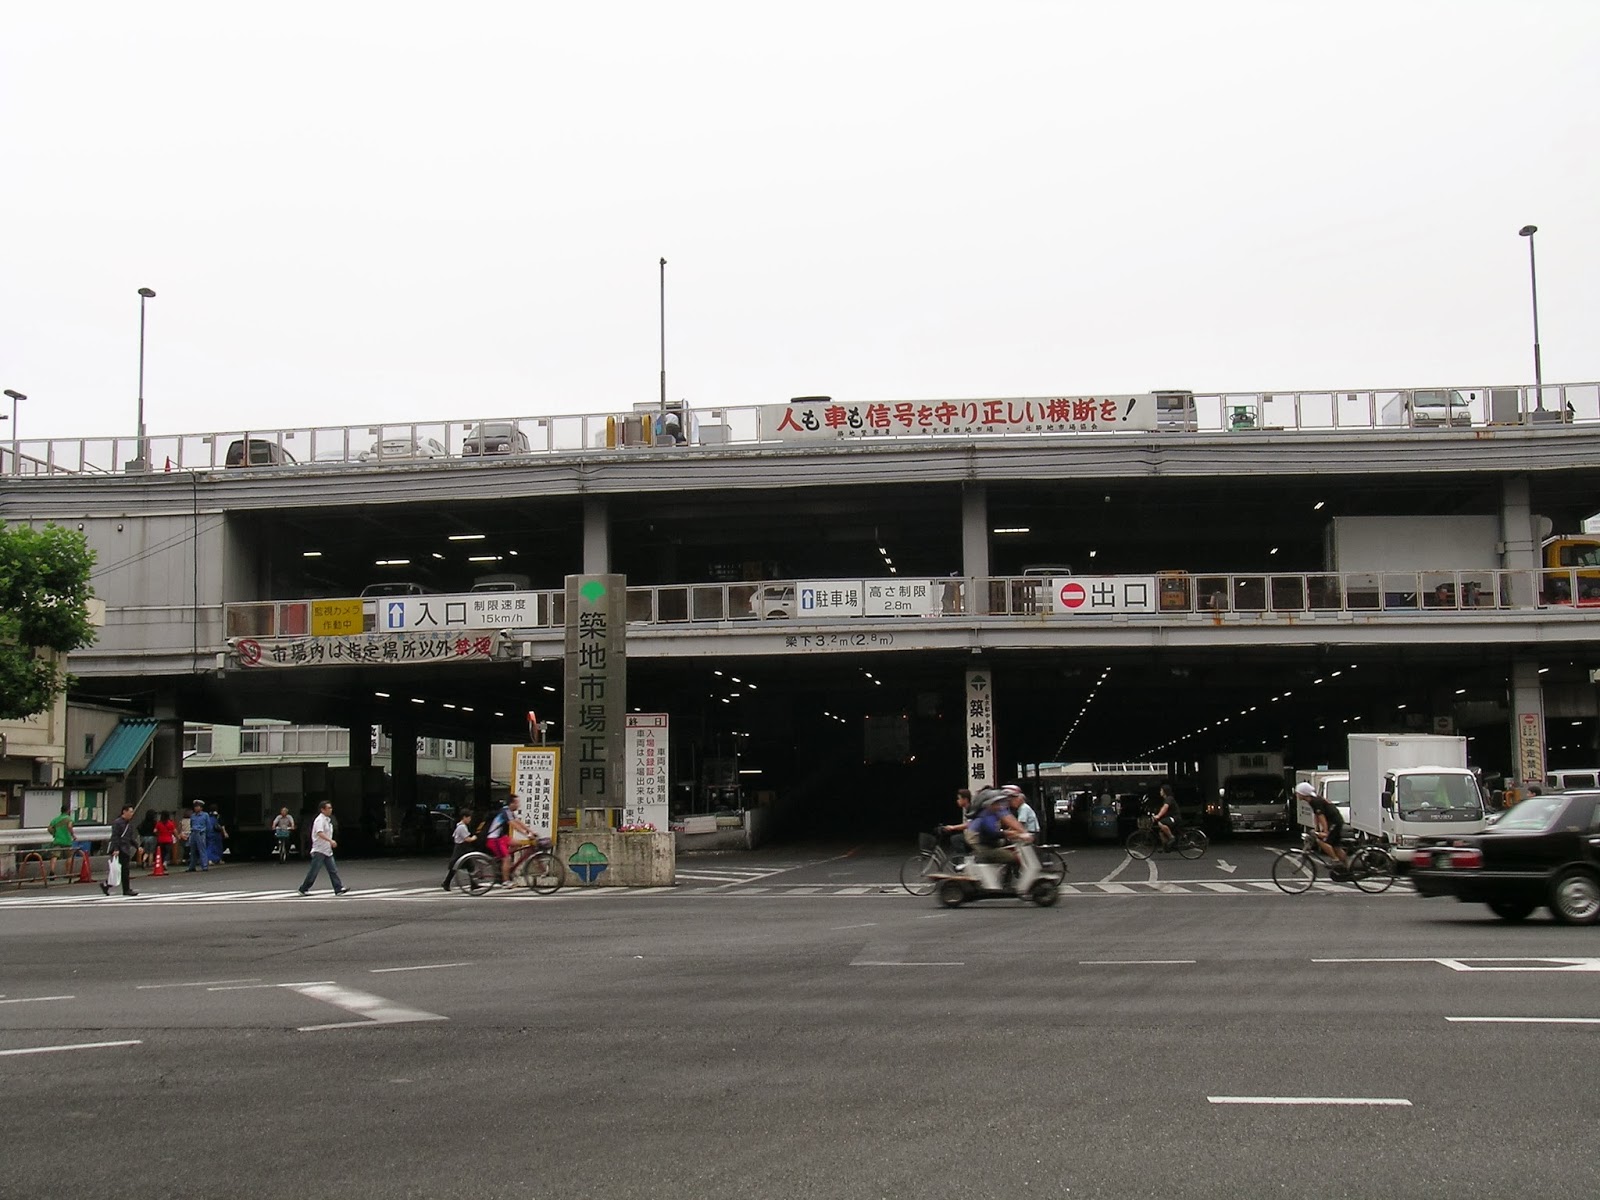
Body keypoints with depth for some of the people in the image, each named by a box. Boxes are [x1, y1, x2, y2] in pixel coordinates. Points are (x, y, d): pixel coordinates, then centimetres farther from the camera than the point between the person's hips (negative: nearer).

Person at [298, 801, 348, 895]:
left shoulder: (328, 819, 15)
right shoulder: (320, 820, -15)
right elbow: (320, 833, -29)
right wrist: (330, 841, -37)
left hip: (327, 851, 9)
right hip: (319, 851, -9)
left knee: (333, 870, 1)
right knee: (314, 872, -2)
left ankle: (338, 889, -3)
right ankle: (303, 889, 9)